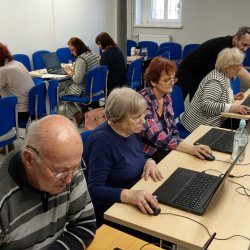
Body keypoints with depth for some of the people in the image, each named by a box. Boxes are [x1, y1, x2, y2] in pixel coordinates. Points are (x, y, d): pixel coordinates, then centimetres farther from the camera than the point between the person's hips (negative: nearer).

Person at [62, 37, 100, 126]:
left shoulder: (81, 59, -24)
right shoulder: (93, 54, 4)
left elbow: (78, 80, -26)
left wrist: (69, 72, -10)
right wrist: (73, 69, 8)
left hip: (85, 91, -9)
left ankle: (78, 115, 9)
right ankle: (84, 112, 21)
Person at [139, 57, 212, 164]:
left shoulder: (166, 98, 2)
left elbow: (172, 129, 11)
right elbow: (157, 137, -31)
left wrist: (180, 145, -8)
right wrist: (191, 148, -38)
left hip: (165, 148, 7)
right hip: (148, 155, -6)